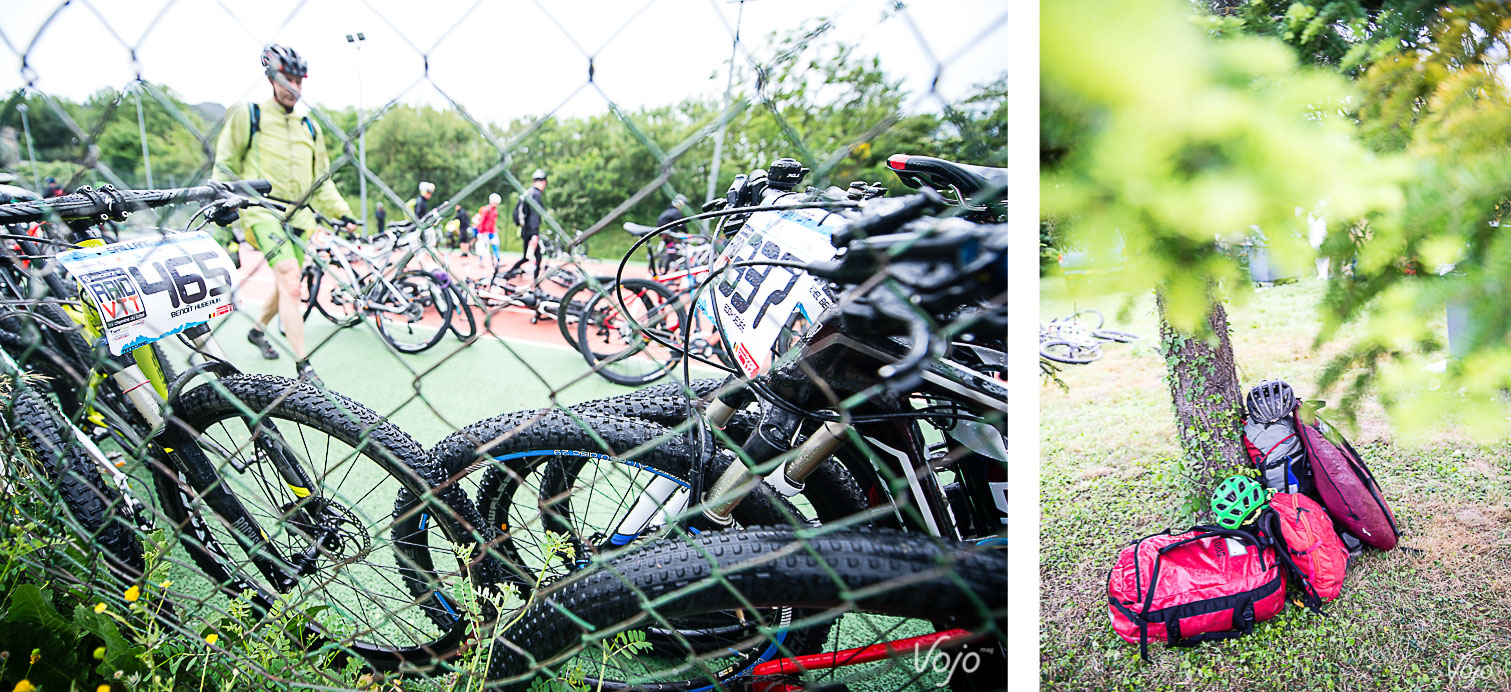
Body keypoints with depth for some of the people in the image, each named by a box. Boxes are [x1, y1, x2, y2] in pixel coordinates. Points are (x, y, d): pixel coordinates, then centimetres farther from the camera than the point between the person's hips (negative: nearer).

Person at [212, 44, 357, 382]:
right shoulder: (248, 116, 2)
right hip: (262, 211, -6)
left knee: (286, 285, 15)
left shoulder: (309, 126, 15)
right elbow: (226, 164, 7)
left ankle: (258, 330, 45)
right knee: (290, 281, -22)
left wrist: (342, 213, 11)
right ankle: (303, 366, -23)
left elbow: (321, 179, 19)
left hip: (297, 215, 6)